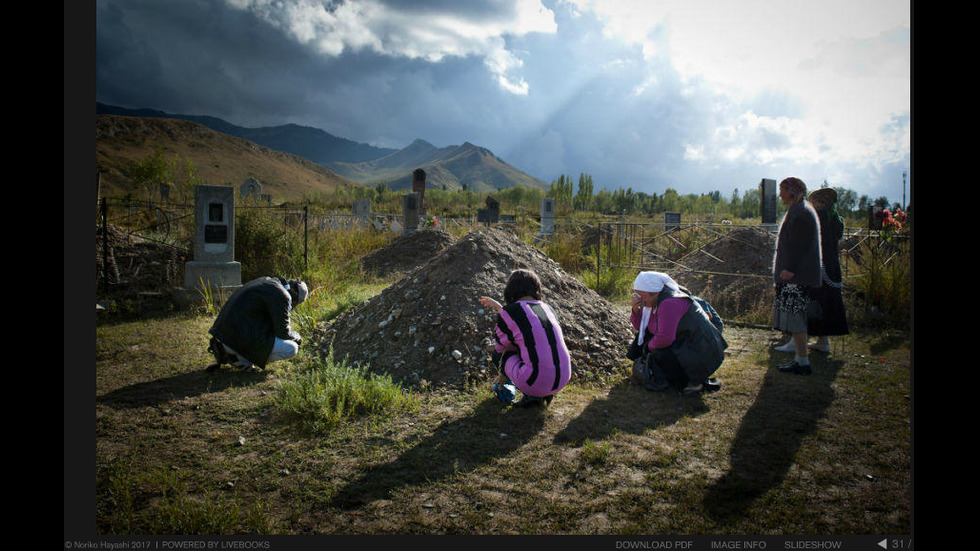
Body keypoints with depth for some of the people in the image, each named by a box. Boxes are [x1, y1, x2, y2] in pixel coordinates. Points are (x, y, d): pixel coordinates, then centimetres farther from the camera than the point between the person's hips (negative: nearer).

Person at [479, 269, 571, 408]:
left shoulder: (509, 312, -4)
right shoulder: (548, 309, 15)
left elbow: (500, 346, 10)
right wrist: (498, 307, 36)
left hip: (535, 381, -6)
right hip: (562, 379, 6)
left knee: (498, 354, 22)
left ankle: (531, 395, 6)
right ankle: (545, 394, 15)